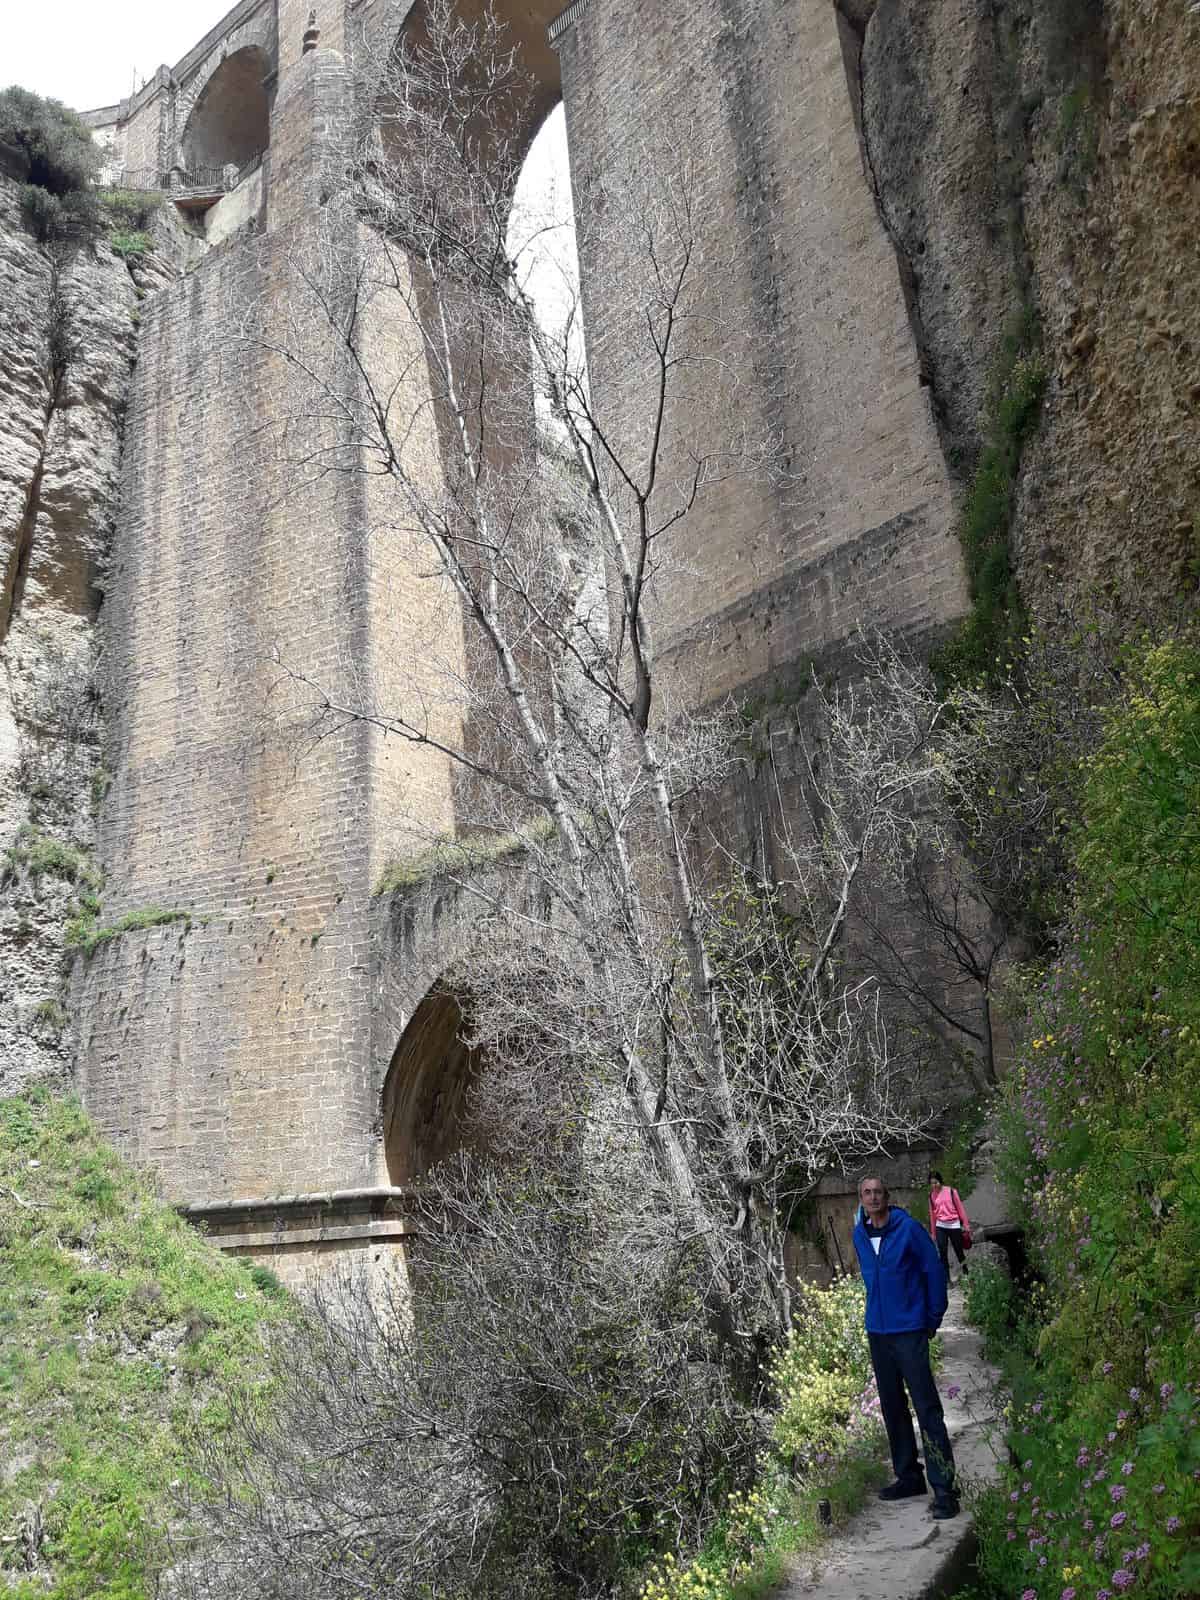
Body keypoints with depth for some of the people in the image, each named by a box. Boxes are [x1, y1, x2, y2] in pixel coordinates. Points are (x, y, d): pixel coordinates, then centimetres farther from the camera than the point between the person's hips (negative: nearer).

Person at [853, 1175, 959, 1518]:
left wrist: (933, 1319, -3)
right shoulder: (859, 1235, 6)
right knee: (892, 1408, 14)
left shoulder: (908, 1229, -12)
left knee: (927, 1409, -6)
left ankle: (944, 1489, -1)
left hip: (909, 1331, -6)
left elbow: (934, 1271, -7)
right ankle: (908, 1477, 27)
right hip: (877, 1332, 6)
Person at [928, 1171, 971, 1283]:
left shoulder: (951, 1191, -7)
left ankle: (966, 1273, 34)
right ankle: (946, 1279, 2)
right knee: (942, 1253, -5)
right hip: (940, 1227, 2)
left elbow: (960, 1208, -1)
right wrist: (932, 1232, 12)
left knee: (959, 1250, 9)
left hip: (954, 1225, -2)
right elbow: (932, 1214, 9)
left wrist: (966, 1224, 0)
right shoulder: (932, 1195, 2)